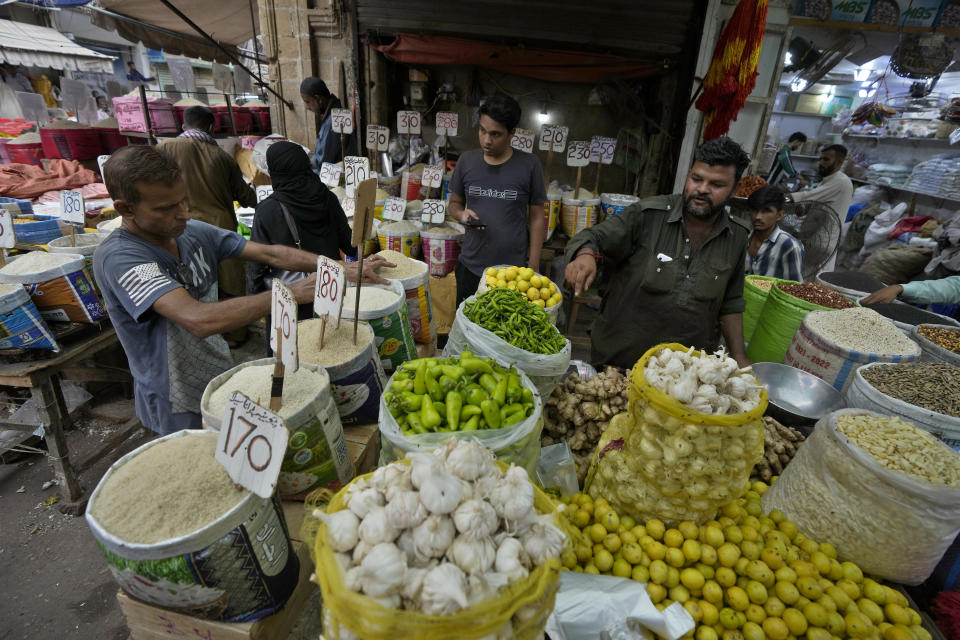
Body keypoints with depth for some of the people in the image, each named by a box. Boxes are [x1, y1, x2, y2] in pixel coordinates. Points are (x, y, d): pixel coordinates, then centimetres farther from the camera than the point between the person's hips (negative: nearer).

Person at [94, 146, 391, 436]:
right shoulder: (118, 258, -26)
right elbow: (200, 320, -40)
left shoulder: (193, 232, -6)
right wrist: (290, 293, -36)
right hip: (178, 409, -6)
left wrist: (343, 268, -18)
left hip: (222, 378, 6)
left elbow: (269, 253, -8)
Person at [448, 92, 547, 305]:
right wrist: (461, 214, -11)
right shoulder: (466, 161, 2)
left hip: (513, 270, -2)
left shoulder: (529, 165, -5)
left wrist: (533, 267, -3)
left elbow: (536, 217, 0)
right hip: (470, 268, 3)